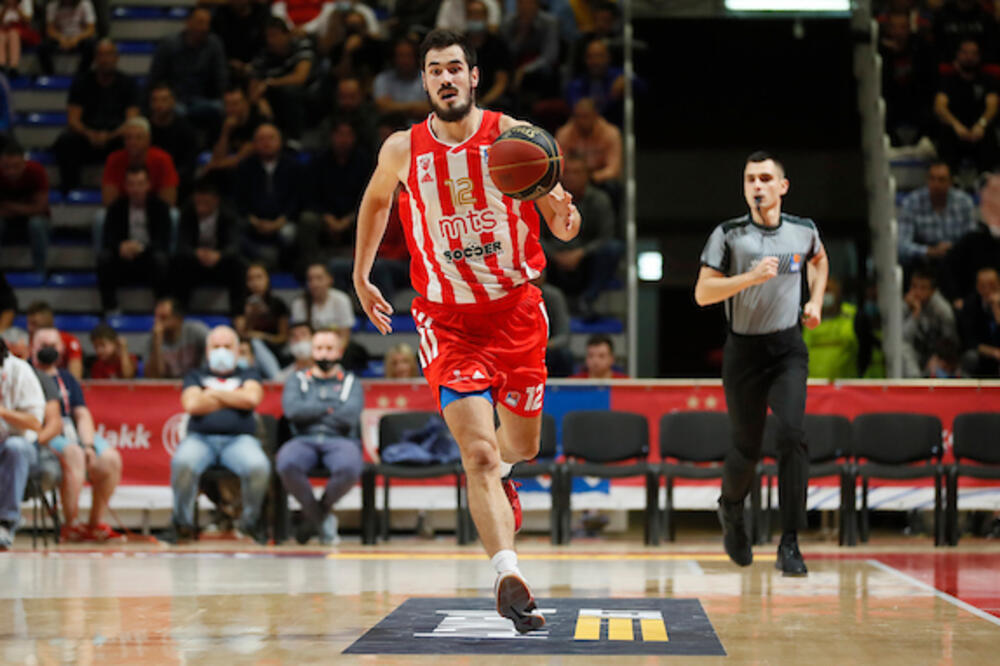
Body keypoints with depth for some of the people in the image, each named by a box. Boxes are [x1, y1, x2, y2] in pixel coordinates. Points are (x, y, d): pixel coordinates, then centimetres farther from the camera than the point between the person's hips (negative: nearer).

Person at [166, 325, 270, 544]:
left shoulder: (248, 375, 24)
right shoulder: (196, 376, 24)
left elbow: (252, 398, 0)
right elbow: (191, 404, 3)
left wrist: (213, 394, 6)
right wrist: (234, 400, 7)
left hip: (239, 439, 0)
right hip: (200, 438, 0)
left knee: (259, 467, -36)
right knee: (182, 464, -37)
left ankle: (250, 523, -12)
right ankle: (183, 524, -17)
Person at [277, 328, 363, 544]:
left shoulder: (351, 382, 18)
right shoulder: (298, 380, 21)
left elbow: (349, 416, -2)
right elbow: (292, 410, -1)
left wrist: (312, 412, 2)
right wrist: (330, 408, 1)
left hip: (340, 440, -1)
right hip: (304, 440, 1)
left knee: (349, 469, -38)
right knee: (287, 464, -37)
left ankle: (314, 514, -10)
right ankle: (323, 520, -15)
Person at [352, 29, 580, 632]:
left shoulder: (512, 136, -9)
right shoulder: (403, 150, -5)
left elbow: (561, 222, -10)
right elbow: (376, 200, 18)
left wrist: (566, 217, -34)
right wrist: (361, 275, 20)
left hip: (516, 310, 1)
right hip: (447, 318, -1)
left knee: (521, 443, 17)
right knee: (478, 453, -17)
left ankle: (500, 475, 54)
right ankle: (509, 577, -24)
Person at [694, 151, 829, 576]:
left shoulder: (804, 231, 3)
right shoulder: (728, 235, -6)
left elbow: (818, 259, 27)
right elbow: (703, 293, -12)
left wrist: (816, 302, 13)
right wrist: (751, 277, -24)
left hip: (788, 348, 1)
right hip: (744, 350, -1)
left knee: (791, 434, -19)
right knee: (747, 447, 6)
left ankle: (789, 544, -16)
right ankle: (731, 510, 40)